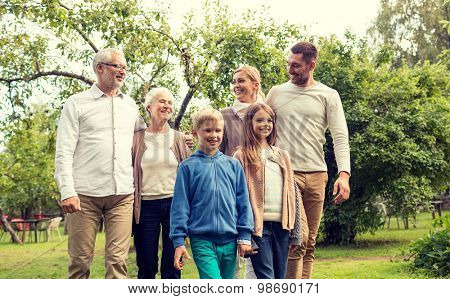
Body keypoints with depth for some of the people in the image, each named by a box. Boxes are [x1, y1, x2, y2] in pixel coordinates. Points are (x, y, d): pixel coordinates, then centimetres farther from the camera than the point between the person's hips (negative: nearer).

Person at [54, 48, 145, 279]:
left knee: (117, 259, -3)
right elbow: (64, 152, -1)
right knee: (80, 259, 0)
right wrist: (67, 192, -12)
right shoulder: (76, 103, 5)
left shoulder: (130, 105, 17)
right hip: (85, 194, -3)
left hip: (123, 194, 3)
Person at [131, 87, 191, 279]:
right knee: (146, 267, 4)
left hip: (174, 204, 1)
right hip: (146, 206, -1)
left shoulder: (180, 138, 8)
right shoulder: (137, 138, 4)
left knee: (172, 266, 2)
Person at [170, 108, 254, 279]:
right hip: (202, 240, -3)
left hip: (229, 239, 4)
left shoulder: (233, 165, 8)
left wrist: (245, 236, 5)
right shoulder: (188, 166, 1)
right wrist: (178, 240, -4)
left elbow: (243, 202, 10)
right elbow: (180, 205, 1)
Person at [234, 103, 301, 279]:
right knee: (266, 279, -10)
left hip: (281, 224, 5)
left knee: (279, 279, 7)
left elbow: (291, 193, 17)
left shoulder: (283, 156, 18)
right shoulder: (242, 156, 4)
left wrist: (296, 231, 12)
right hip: (258, 224, -5)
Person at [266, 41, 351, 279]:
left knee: (309, 242, 6)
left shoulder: (328, 96, 7)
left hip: (316, 174, 2)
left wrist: (344, 174, -14)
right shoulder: (276, 93, 9)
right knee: (298, 237, -15)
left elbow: (340, 137, -1)